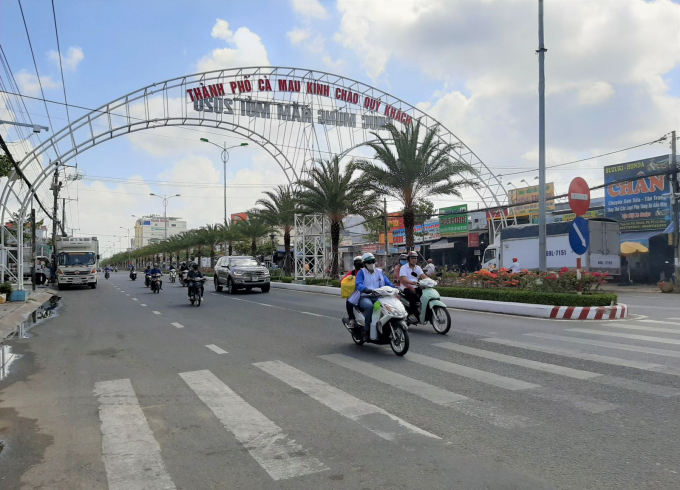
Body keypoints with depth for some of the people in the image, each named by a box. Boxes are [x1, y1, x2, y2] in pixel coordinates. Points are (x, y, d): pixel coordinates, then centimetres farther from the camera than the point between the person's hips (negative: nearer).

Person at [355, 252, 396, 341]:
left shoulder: (379, 272, 20)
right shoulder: (361, 272, 5)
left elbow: (387, 283, 10)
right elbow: (358, 284, -13)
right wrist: (366, 289, -34)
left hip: (378, 297, 4)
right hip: (364, 297, -4)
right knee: (369, 306, -38)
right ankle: (366, 331, -30)